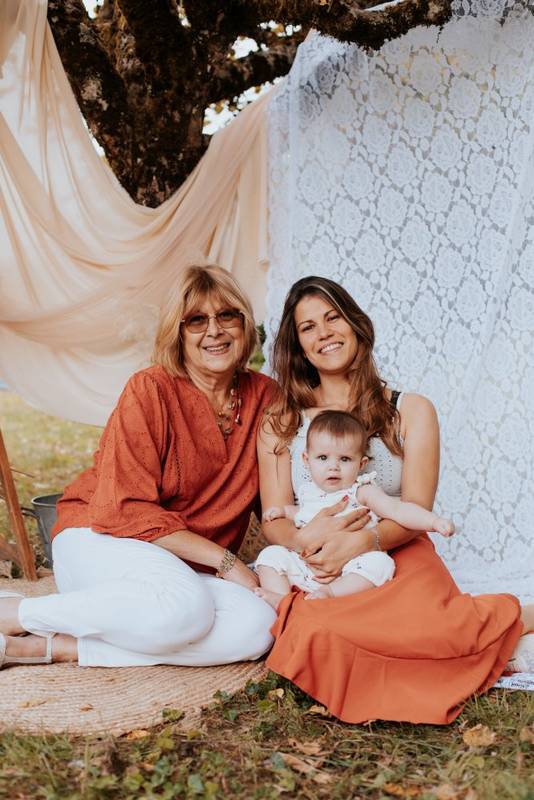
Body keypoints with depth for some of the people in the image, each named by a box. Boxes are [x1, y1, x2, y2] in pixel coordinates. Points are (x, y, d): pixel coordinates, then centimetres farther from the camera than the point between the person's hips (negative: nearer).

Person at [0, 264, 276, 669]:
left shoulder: (263, 395, 3)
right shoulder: (151, 390, -12)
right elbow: (126, 509, -16)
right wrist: (225, 560, -17)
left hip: (188, 568, 6)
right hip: (101, 541, -5)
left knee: (257, 628, -25)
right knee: (186, 606, -36)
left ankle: (57, 646, -19)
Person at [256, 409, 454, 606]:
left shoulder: (362, 492, -2)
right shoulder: (307, 491, 12)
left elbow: (397, 509, -13)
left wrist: (434, 521, -24)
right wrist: (284, 511, 18)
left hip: (349, 569, -4)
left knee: (380, 562, -30)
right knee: (271, 554, -9)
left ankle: (331, 592, -33)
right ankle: (281, 600, -22)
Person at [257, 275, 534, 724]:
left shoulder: (410, 411, 6)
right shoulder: (280, 422, 10)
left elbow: (417, 512, -2)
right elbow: (274, 519, 4)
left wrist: (360, 542, -23)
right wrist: (305, 539, -21)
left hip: (399, 558, -1)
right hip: (320, 573, 2)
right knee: (320, 631, -35)